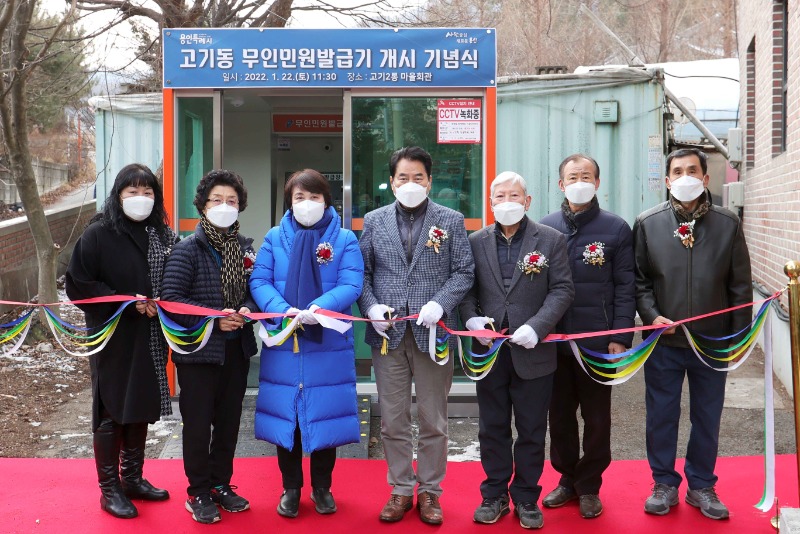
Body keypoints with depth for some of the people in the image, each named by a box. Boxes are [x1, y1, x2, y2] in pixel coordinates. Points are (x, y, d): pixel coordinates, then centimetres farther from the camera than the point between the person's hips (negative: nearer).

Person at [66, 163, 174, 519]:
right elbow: (78, 285, -12)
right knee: (111, 412, 4)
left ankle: (133, 478, 29)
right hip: (114, 340, -5)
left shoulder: (163, 235, 5)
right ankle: (109, 489, 16)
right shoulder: (99, 234, -10)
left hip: (150, 339, 5)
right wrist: (127, 302, -17)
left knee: (142, 409, 14)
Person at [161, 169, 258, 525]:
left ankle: (221, 485, 30)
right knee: (198, 424, 4)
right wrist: (213, 318, -20)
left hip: (236, 349, 5)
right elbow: (172, 297, -15)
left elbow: (255, 289, 10)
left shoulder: (244, 246, 6)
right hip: (198, 350, -5)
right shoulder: (188, 249, -9)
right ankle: (199, 494, 18)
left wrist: (246, 310, -12)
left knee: (228, 421, 14)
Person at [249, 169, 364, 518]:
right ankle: (291, 488, 22)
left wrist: (320, 307, -27)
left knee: (325, 417, 7)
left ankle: (322, 488, 23)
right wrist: (283, 309, -21)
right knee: (285, 416, 7)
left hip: (329, 345, -1)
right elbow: (259, 281, -3)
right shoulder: (275, 238, 5)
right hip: (283, 343, 1)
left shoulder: (345, 239, 1)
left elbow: (351, 285, -10)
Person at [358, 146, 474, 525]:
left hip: (432, 333, -1)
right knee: (393, 422, 8)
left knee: (433, 421, 6)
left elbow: (464, 271, 0)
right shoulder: (374, 222, 8)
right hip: (388, 333, 2)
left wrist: (440, 303, -15)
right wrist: (371, 307, -9)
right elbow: (362, 272, 7)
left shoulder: (451, 221, 4)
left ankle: (429, 491, 20)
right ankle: (400, 490, 21)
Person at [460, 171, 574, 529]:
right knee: (492, 429, 11)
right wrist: (471, 319, -12)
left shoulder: (551, 240, 0)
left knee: (532, 431, 8)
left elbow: (562, 289, -5)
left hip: (532, 351, -1)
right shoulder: (476, 242, 6)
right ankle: (495, 495, 23)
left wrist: (536, 327, -17)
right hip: (489, 349, 2)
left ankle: (526, 498, 20)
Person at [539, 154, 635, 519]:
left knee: (597, 418, 9)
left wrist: (620, 338, -9)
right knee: (560, 415, 12)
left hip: (598, 343, -2)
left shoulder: (616, 229, 0)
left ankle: (589, 486, 23)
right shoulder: (545, 228, 5)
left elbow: (625, 287, -2)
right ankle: (568, 478, 28)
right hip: (554, 340, 2)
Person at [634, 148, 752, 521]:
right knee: (661, 416, 9)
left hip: (713, 341, 1)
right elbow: (638, 280, 2)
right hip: (663, 340, 0)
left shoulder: (728, 224, -1)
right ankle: (664, 484, 24)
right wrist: (652, 316, -12)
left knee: (707, 417, 11)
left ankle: (701, 486, 27)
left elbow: (740, 286, 3)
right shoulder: (648, 224, -2)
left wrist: (738, 336, 2)